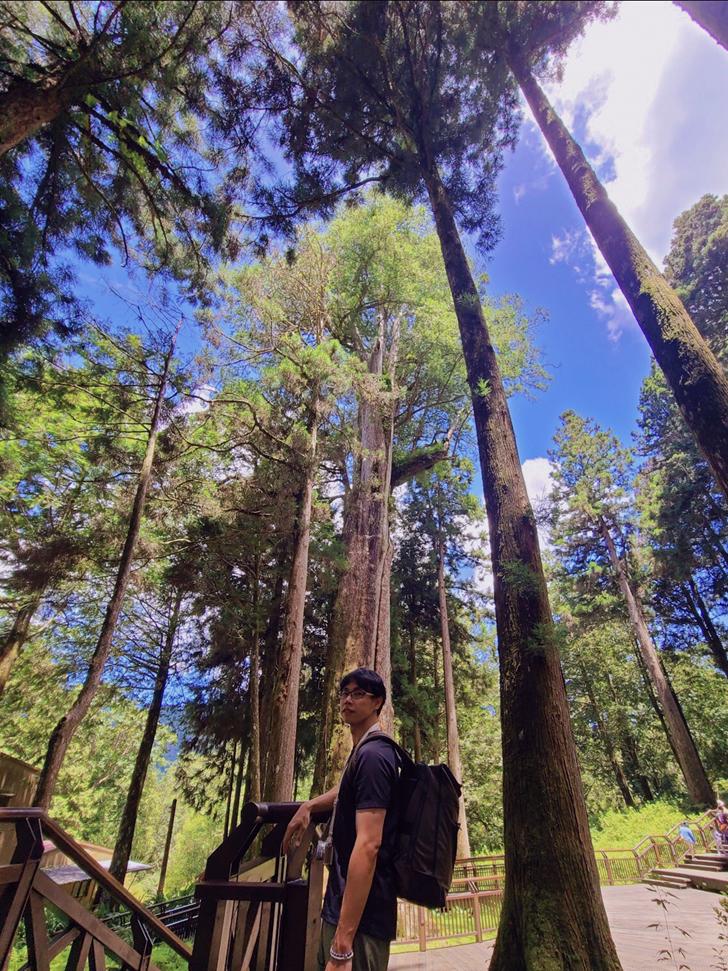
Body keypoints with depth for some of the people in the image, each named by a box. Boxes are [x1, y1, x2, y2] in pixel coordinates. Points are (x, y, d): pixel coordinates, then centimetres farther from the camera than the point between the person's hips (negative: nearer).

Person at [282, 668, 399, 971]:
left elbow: (368, 845, -28)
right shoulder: (361, 751, 10)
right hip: (340, 907, 10)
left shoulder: (372, 755, -21)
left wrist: (342, 944, -29)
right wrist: (308, 806, 14)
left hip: (359, 917, -10)